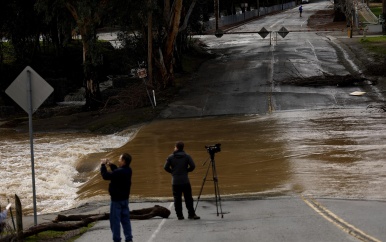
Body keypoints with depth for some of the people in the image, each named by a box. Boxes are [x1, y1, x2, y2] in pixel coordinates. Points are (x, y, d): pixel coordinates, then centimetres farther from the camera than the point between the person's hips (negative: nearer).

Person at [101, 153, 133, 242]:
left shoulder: (119, 172, -25)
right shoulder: (128, 170, 3)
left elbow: (106, 176, -20)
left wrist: (103, 165, -7)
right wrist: (111, 165, 14)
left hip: (117, 200, -9)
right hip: (125, 198, 9)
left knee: (115, 221, 0)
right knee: (125, 219, 13)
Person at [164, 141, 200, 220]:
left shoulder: (170, 157, 0)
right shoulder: (187, 156, 0)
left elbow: (166, 167, -1)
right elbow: (193, 166, -5)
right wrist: (186, 170, 11)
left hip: (175, 182, 0)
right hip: (185, 181, 0)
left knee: (177, 199, 5)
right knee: (188, 198, 5)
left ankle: (179, 215, 5)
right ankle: (191, 214, 4)